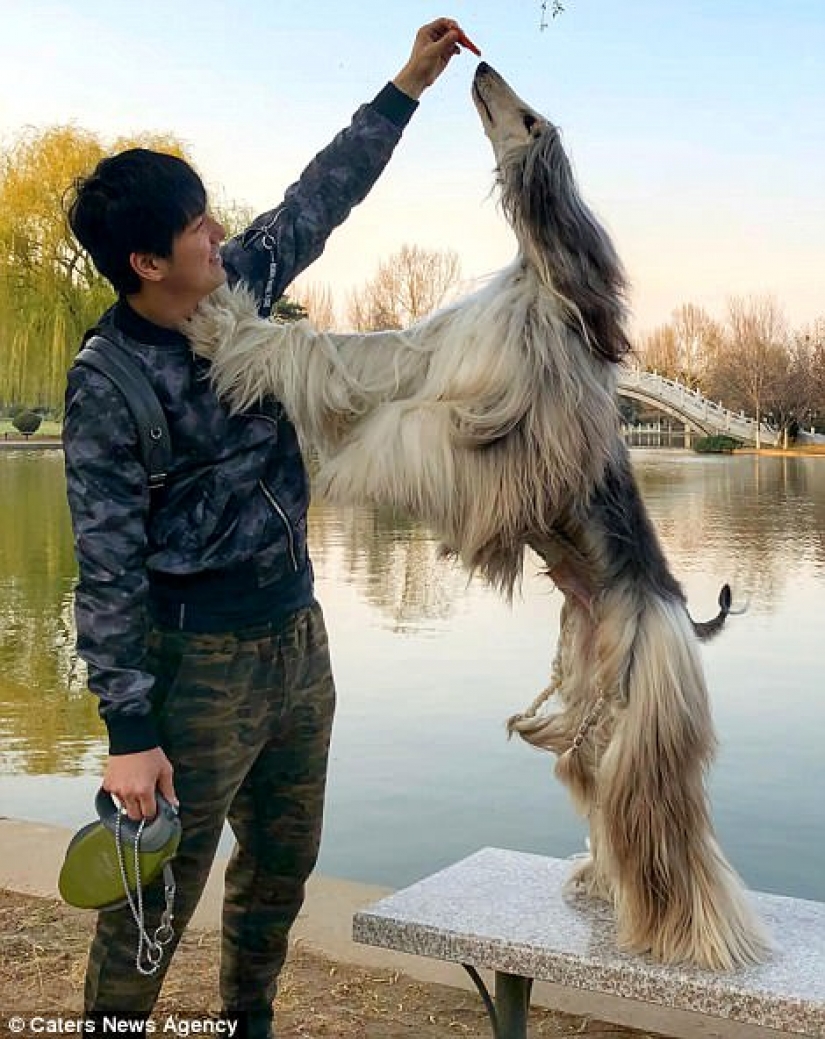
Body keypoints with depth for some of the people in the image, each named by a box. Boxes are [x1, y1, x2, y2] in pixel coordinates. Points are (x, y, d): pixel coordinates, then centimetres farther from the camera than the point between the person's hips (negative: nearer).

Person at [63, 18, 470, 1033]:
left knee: (282, 858, 20)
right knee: (161, 887, 2)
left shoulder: (237, 287, 1)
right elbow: (108, 572, -18)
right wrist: (130, 734, -20)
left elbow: (319, 200, 15)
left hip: (298, 632, 8)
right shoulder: (109, 385, -18)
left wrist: (405, 88, 14)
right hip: (202, 659, -7)